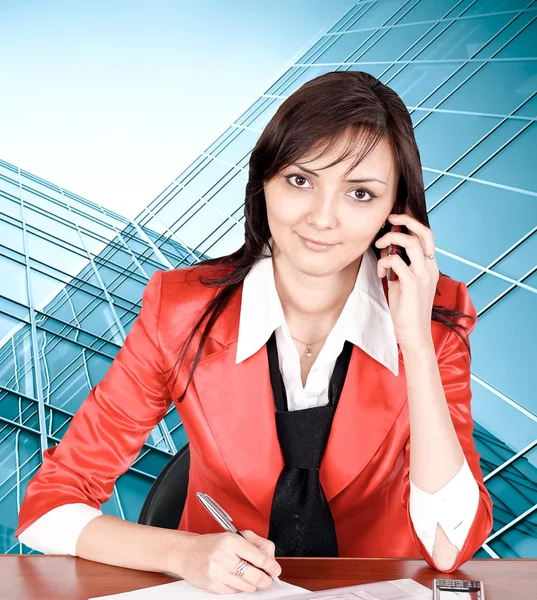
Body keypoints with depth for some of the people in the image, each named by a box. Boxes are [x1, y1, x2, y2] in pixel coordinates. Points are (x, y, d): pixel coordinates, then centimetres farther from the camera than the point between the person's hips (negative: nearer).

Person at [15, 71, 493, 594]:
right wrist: (185, 554, -24)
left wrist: (416, 343, -22)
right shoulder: (183, 311, -12)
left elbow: (452, 549, -16)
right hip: (221, 589, 0)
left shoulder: (435, 320, -9)